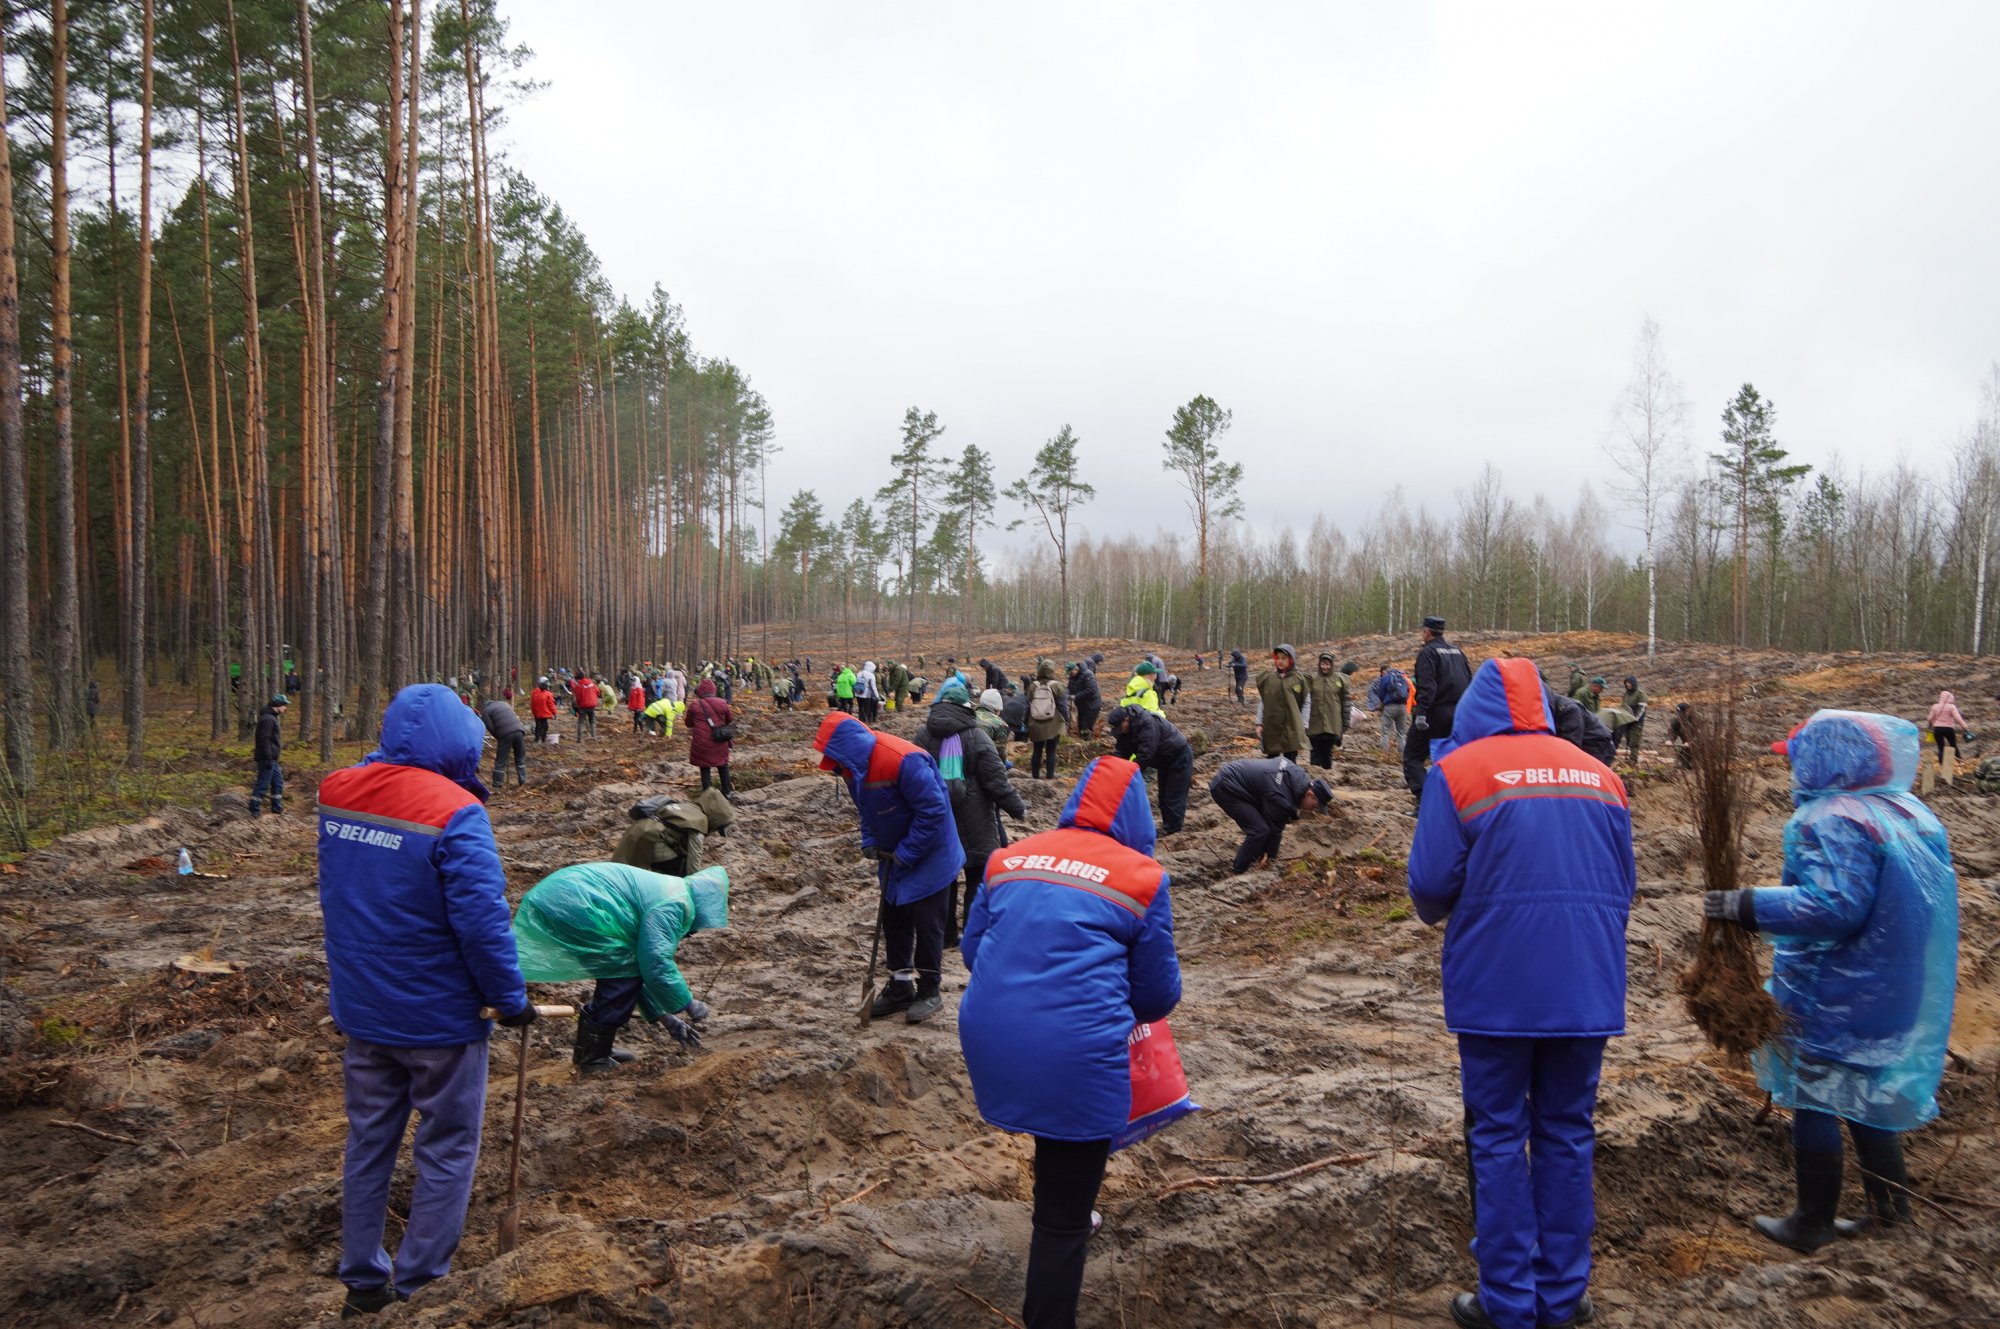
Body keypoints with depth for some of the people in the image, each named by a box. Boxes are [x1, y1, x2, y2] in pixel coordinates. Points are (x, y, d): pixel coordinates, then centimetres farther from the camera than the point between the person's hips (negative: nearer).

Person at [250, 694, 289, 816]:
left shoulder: (273, 717, 16)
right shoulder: (268, 719, -17)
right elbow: (264, 740, -23)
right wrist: (268, 759, -25)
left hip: (272, 759, 11)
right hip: (267, 759, -11)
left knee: (278, 783, 15)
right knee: (263, 784, -6)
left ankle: (278, 810, 22)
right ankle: (255, 811, 0)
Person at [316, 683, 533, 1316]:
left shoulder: (338, 793, -4)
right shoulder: (456, 813, -24)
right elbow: (482, 920, -26)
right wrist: (510, 999, -11)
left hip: (359, 1009, 6)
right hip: (438, 1016, -6)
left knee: (369, 1143, 20)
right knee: (446, 1152, 11)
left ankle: (363, 1284, 33)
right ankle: (418, 1291, 19)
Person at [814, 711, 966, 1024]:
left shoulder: (903, 761, -32)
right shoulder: (853, 766, -4)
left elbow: (933, 810, -29)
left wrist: (906, 853, -23)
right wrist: (870, 841, -5)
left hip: (929, 857, -8)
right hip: (895, 857, 8)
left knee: (926, 924, 2)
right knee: (893, 919, 14)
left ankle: (930, 991, 17)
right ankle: (901, 986, 28)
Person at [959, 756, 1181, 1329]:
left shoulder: (1011, 858, 14)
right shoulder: (1143, 876, 4)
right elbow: (1159, 993, 10)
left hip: (989, 1037, 6)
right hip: (1075, 1051, -5)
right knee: (1064, 1220, 8)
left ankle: (1063, 1219, 57)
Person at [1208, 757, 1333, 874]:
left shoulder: (1300, 777, 0)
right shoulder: (1280, 798, -26)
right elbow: (1274, 829, -14)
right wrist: (1271, 858, -2)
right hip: (1224, 788, -10)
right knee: (1259, 830, -14)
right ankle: (1239, 871, -2)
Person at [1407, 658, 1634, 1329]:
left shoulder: (1459, 769, -6)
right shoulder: (1599, 773, 9)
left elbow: (1431, 882, -10)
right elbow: (1624, 885, 11)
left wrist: (1439, 913, 12)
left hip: (1496, 988, -4)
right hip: (1587, 988, 4)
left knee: (1499, 1137, 7)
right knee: (1567, 1132, 14)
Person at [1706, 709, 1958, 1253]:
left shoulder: (1835, 821, -23)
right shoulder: (1912, 813, 7)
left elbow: (1835, 905, -31)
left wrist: (1747, 906, -28)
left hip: (1832, 1000, -9)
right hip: (1897, 997, 9)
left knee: (1814, 1100, 4)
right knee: (1867, 1095, 22)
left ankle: (1813, 1221, 14)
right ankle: (1892, 1206, 31)